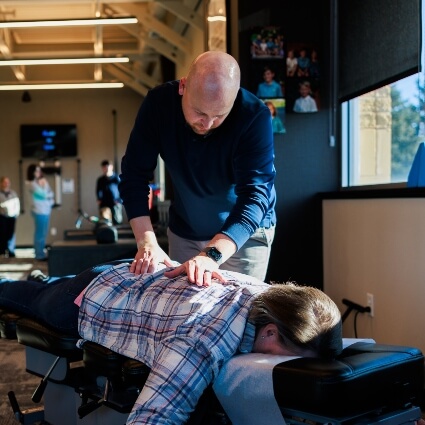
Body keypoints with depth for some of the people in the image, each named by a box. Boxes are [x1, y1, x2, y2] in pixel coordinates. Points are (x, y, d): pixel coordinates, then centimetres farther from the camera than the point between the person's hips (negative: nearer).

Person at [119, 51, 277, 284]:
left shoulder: (254, 117, -28)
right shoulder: (159, 103, -20)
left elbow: (254, 196, -34)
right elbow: (134, 175, -17)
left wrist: (212, 255, -48)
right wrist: (147, 242, -29)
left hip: (245, 233, -3)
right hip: (184, 231, 3)